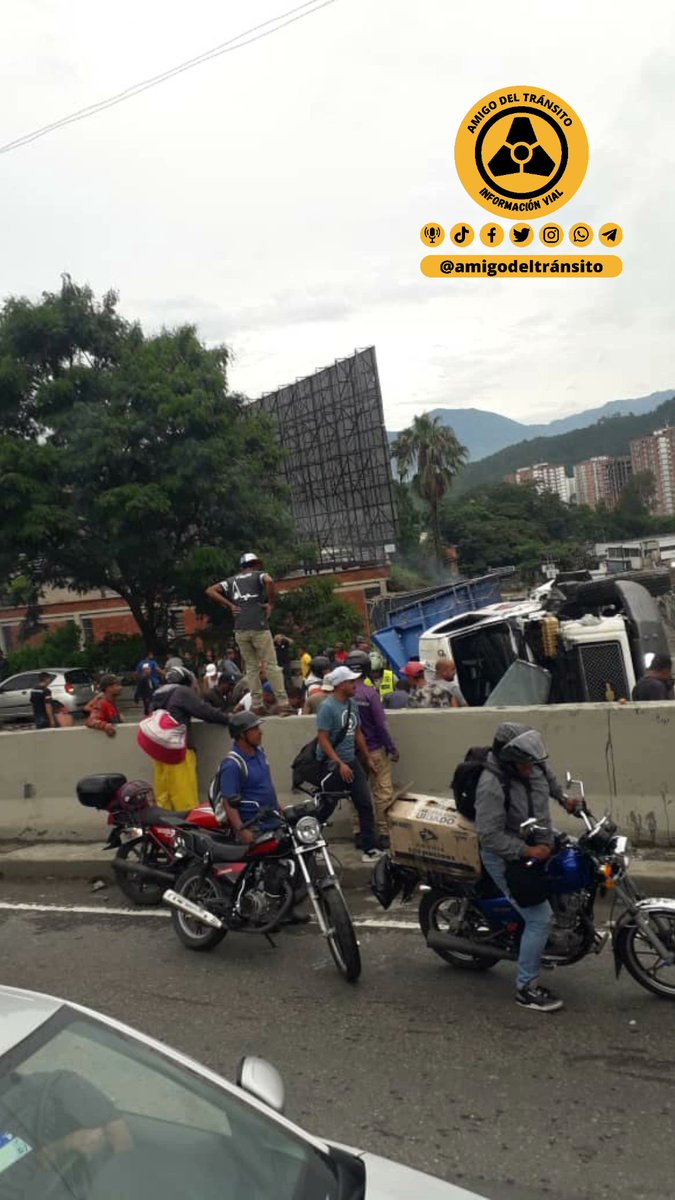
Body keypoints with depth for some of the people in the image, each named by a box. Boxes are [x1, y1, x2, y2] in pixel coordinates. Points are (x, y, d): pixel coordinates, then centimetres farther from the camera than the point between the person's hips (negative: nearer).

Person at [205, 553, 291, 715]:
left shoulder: (232, 580, 19)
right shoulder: (259, 575, 6)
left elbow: (210, 591, 11)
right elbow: (269, 581, -18)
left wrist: (229, 605, 9)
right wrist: (270, 603, -7)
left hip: (240, 630, 4)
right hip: (259, 627, -4)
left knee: (251, 667, 10)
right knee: (271, 665, -1)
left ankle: (257, 705, 7)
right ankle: (283, 703, -4)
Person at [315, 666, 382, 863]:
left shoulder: (352, 704, 6)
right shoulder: (327, 706, -18)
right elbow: (322, 739, -20)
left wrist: (368, 758, 17)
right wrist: (340, 764, -24)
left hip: (352, 761, 7)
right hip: (332, 765, -7)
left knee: (365, 804, 5)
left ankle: (370, 848, 12)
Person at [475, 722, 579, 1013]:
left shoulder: (533, 765, -9)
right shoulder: (492, 785, -32)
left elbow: (547, 774, 19)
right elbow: (491, 835, -31)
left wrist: (563, 798, 19)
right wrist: (528, 851, -30)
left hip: (537, 847, 9)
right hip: (507, 860, -9)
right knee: (540, 919, -10)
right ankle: (526, 989, 5)